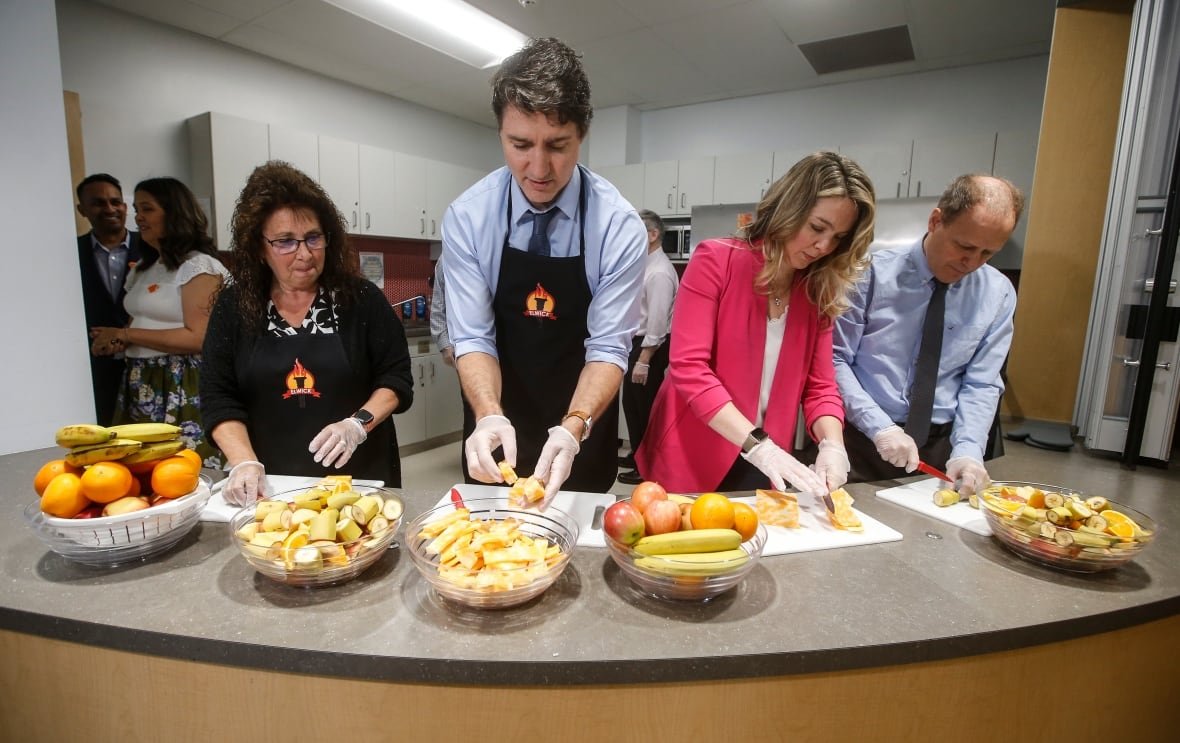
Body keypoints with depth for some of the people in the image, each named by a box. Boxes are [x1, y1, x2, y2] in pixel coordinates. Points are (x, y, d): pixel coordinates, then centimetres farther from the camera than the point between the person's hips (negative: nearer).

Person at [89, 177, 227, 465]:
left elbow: (198, 338, -17)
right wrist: (114, 342, 1)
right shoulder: (143, 269, 17)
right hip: (141, 387, 8)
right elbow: (142, 324, 23)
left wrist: (124, 334, -11)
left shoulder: (199, 266, -9)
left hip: (183, 390, -8)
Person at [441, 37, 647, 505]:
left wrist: (573, 428, -36)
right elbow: (472, 337, -15)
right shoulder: (466, 218, -14)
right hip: (499, 431, 1)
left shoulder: (618, 224, -18)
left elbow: (608, 346, -19)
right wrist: (489, 416, -34)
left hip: (582, 432, 0)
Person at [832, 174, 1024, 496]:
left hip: (940, 447, 3)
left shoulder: (998, 294, 2)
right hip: (863, 439, -3)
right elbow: (835, 360, -10)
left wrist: (967, 452, -13)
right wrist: (880, 427, -18)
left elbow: (981, 384, 2)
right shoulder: (874, 273, -9)